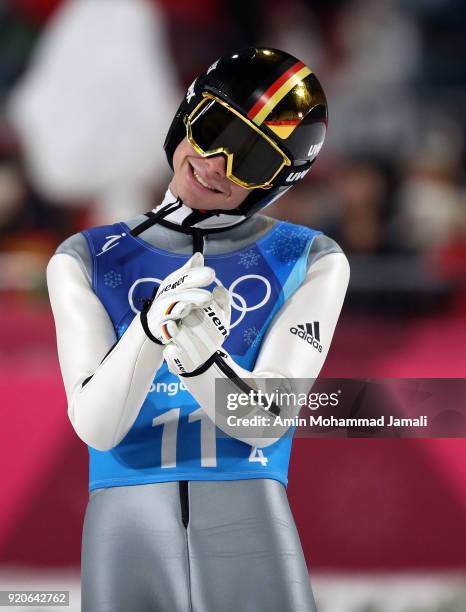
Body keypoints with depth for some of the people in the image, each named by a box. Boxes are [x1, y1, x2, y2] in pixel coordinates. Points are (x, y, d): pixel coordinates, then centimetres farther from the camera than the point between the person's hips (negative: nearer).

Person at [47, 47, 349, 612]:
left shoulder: (311, 264, 5)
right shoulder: (88, 261, 6)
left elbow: (265, 422, -5)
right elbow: (96, 427, -5)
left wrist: (197, 351, -23)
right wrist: (152, 328, -22)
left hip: (251, 532, 0)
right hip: (128, 532, 1)